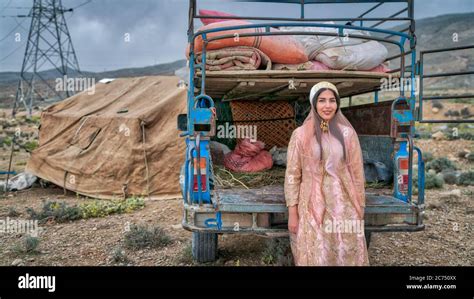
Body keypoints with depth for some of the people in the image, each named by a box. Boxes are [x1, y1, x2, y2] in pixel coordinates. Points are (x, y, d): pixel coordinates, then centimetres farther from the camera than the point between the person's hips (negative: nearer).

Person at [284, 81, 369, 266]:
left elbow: (357, 173, 6)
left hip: (344, 206, 2)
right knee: (316, 256, 6)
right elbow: (292, 175, -2)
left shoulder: (348, 133, 3)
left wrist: (359, 209, 6)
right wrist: (292, 213, -4)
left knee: (346, 255, 8)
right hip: (312, 207, -1)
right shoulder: (301, 135, -3)